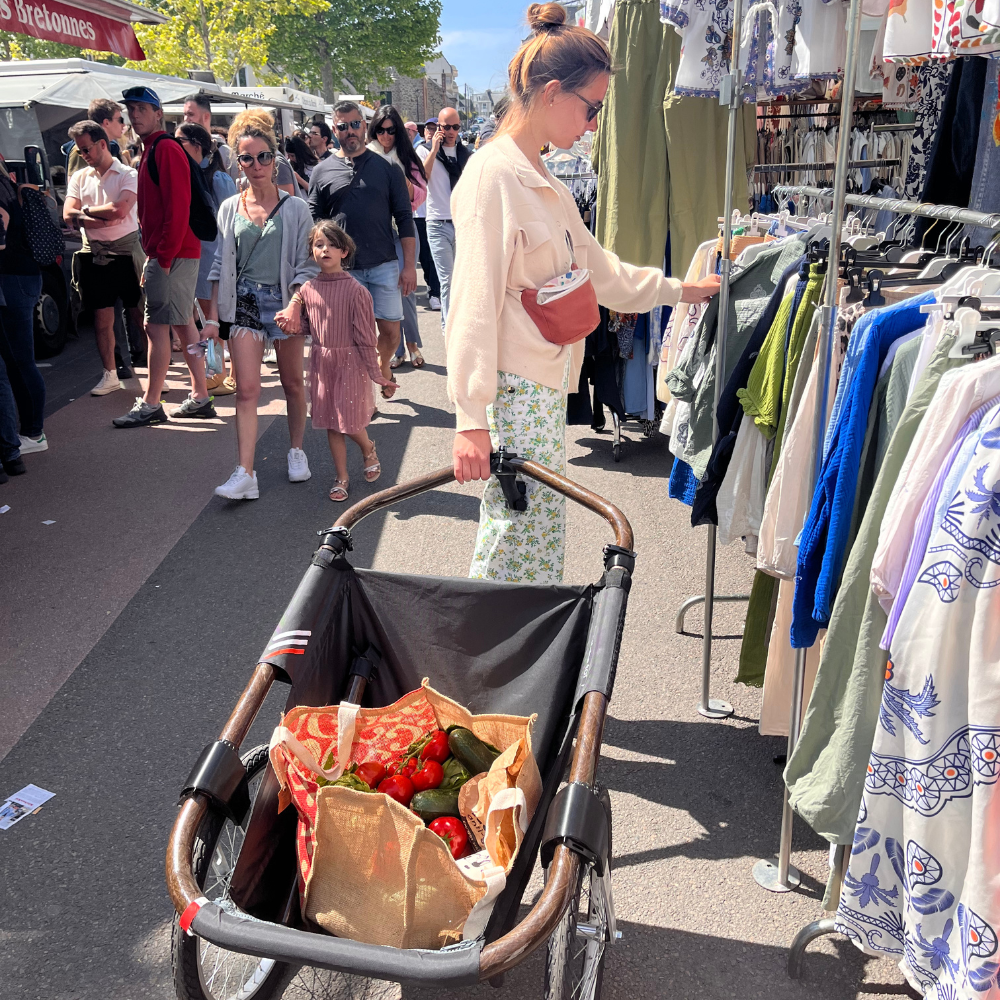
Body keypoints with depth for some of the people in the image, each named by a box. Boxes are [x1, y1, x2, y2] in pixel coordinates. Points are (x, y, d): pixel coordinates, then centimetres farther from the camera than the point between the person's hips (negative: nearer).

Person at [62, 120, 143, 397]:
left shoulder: (127, 174, -1)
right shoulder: (80, 177, 13)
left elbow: (119, 210, -17)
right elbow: (69, 216, 1)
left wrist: (86, 210, -4)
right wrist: (102, 220, -13)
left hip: (125, 249, -4)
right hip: (93, 252, 4)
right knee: (101, 318, 6)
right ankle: (110, 375, 15)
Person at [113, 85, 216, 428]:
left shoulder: (166, 148, -11)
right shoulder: (151, 150, 19)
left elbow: (177, 207, -20)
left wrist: (163, 257, -20)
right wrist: (153, 256, 17)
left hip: (172, 255, -10)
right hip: (164, 254, 10)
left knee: (157, 327, -7)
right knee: (182, 324, 11)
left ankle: (150, 405, -1)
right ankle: (200, 398, 17)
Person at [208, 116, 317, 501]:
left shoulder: (294, 208, 0)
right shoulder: (230, 208, 7)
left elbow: (305, 264, -2)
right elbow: (220, 264, 10)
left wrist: (295, 306, -15)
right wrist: (214, 313, 4)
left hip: (284, 300, -1)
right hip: (243, 301, 1)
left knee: (293, 383, 11)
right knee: (246, 389, -7)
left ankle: (297, 451, 32)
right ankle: (245, 474, -11)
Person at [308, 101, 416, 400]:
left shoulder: (386, 167, 4)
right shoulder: (323, 171, 5)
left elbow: (404, 218, 3)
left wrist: (409, 264, -3)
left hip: (384, 265, 0)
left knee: (391, 332, 3)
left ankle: (383, 368, 34)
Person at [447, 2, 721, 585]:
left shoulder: (547, 185, 20)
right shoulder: (494, 174, -10)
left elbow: (601, 271, 31)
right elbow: (475, 304, -17)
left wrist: (682, 290, 37)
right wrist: (471, 419, -21)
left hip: (547, 390, 10)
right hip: (512, 394, -10)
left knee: (541, 549, 10)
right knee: (520, 550, -7)